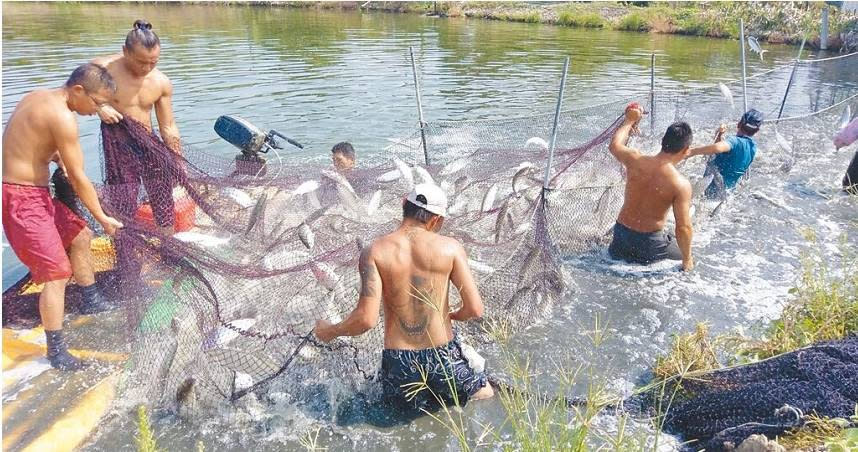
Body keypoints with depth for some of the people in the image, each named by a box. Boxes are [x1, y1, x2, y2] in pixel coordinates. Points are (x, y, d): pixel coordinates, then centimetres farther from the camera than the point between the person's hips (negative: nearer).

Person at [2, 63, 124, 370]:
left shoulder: (39, 97, 7)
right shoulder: (62, 117, -21)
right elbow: (78, 178, -18)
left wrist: (56, 154, 1)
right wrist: (102, 217, -8)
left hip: (33, 193, 10)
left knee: (79, 235, 24)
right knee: (58, 272, -10)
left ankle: (91, 301, 40)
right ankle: (57, 352, -3)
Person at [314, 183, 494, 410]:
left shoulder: (374, 252, -8)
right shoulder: (450, 247, -7)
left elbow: (366, 319, -15)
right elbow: (475, 309, -9)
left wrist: (330, 331, 5)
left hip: (399, 363, 2)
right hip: (444, 357, -1)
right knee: (486, 397, 25)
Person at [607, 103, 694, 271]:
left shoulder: (635, 160, -10)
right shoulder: (681, 184, -20)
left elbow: (615, 145, 14)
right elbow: (683, 228, -17)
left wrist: (630, 120, 28)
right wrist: (687, 260, -3)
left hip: (621, 233, 5)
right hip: (649, 241, -5)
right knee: (686, 256, 20)